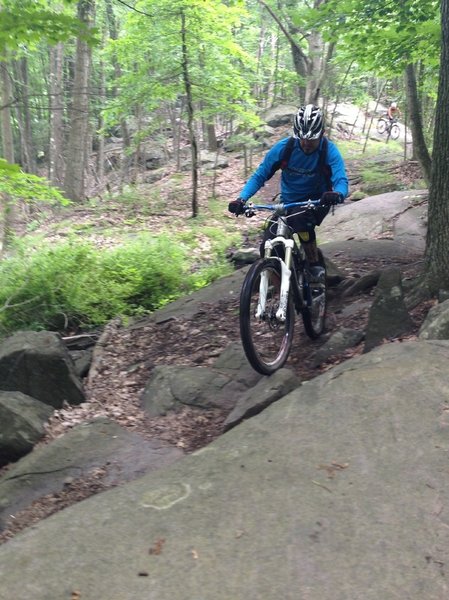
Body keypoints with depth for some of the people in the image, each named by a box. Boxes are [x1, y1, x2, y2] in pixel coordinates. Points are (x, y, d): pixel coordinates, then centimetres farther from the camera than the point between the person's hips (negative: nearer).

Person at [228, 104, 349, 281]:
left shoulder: (329, 151, -19)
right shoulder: (284, 147, -16)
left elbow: (341, 180, -31)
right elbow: (259, 176, -12)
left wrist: (337, 194, -56)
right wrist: (242, 199, -30)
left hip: (316, 202, -3)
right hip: (288, 204, 3)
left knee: (301, 218, -38)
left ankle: (315, 265, -19)